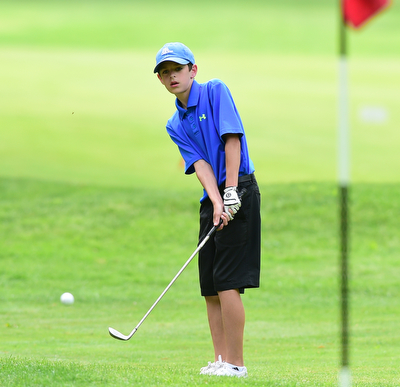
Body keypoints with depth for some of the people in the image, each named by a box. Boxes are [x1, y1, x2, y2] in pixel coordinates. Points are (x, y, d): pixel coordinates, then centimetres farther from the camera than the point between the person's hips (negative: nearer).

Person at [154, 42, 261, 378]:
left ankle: (234, 362, -11)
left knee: (228, 283, -13)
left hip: (239, 191, -7)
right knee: (210, 288, 5)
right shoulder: (175, 125, 13)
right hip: (212, 199, 8)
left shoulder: (215, 91, -3)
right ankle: (221, 360, 9)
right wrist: (216, 202, -16)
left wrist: (231, 193, -16)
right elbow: (200, 163, 1)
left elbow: (232, 139, -11)